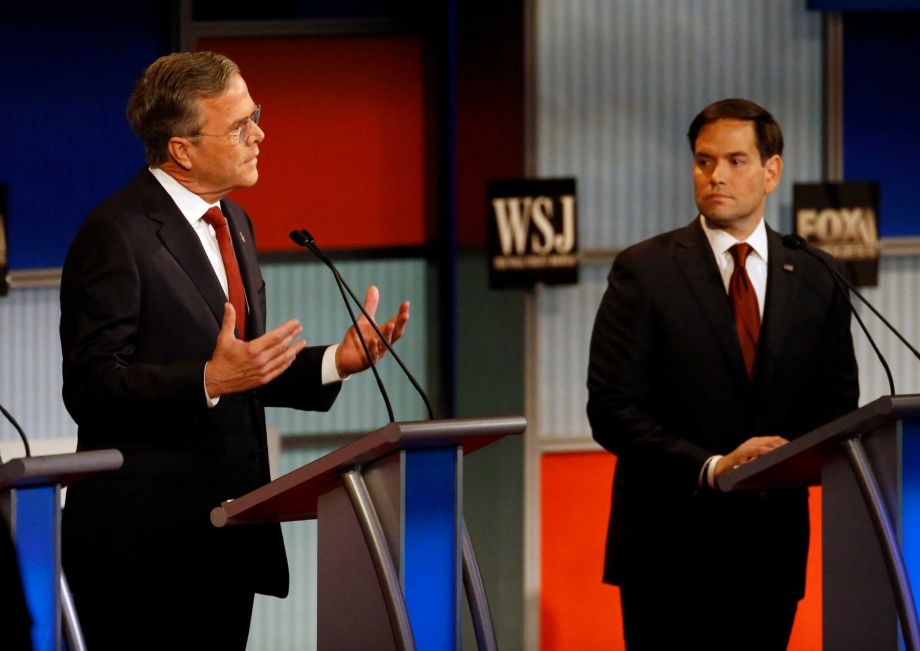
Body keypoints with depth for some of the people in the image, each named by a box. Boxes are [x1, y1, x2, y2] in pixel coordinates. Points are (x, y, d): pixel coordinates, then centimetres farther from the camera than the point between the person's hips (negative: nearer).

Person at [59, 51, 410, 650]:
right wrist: (211, 381, -29)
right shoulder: (117, 235, -13)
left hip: (225, 535, 8)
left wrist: (337, 361, 5)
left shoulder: (232, 223, 16)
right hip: (146, 540, -8)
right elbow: (90, 387, -18)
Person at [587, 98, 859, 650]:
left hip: (770, 549, 3)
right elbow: (612, 412, -8)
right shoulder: (644, 271, -1)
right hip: (669, 548, -3)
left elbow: (837, 408, 10)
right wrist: (710, 468, -20)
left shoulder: (816, 283, 8)